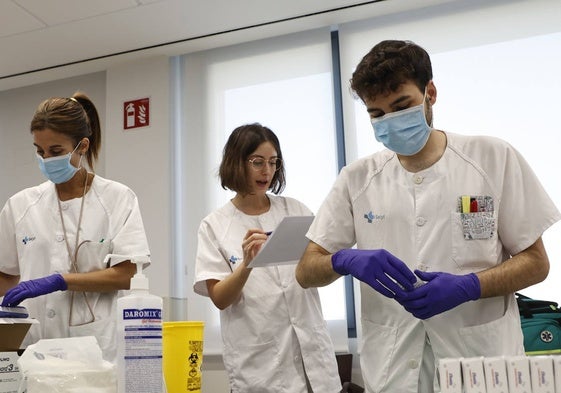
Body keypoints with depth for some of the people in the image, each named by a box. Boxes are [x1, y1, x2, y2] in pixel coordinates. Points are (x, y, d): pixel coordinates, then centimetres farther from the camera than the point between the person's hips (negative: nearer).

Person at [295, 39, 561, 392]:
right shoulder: (357, 179, 2)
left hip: (483, 362, -1)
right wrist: (344, 260, -21)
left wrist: (467, 287, -19)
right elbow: (305, 272, 1)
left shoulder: (493, 158, -3)